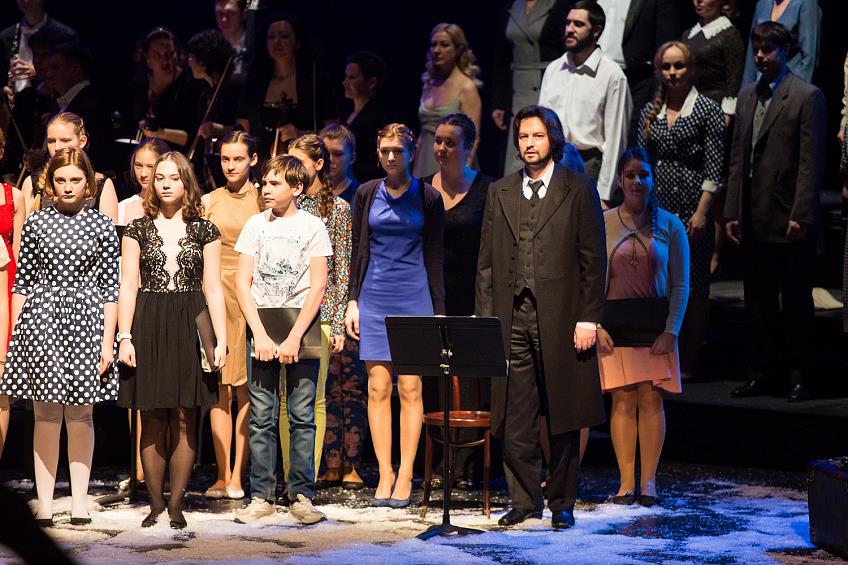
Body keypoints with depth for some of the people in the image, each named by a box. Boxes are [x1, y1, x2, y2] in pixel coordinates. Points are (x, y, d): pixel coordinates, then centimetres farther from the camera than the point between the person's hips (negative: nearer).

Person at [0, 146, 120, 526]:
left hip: (85, 322, -1)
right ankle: (45, 502, 4)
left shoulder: (102, 226, 3)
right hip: (40, 319, 1)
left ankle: (79, 501, 11)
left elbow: (110, 288, 3)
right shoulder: (36, 223, 6)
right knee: (46, 413, 1)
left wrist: (108, 341, -2)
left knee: (80, 413, 4)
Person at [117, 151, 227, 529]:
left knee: (184, 419, 0)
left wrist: (221, 340, -3)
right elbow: (128, 286, 3)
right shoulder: (138, 229, 7)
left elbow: (213, 288, 5)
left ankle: (176, 505, 5)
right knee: (153, 420, 0)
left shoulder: (204, 230, 7)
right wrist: (124, 337, -6)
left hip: (190, 327, 0)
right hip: (148, 327, 0)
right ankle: (156, 503, 7)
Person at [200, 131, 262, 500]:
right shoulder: (208, 202, 10)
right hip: (216, 295, 1)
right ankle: (223, 476, 0)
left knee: (246, 388, -2)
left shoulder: (263, 201, 6)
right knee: (220, 388, -2)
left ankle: (238, 475, 2)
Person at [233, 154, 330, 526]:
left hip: (300, 327, -2)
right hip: (261, 327, 2)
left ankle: (301, 496, 3)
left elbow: (317, 287, -4)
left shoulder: (313, 227, 2)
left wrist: (294, 338, -12)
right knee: (261, 417, 0)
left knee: (302, 416, -2)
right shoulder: (255, 225, 9)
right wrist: (260, 335, -7)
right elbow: (242, 282, 4)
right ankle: (262, 496, 4)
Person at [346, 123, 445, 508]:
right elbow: (357, 251, 10)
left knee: (410, 388, -3)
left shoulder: (428, 198, 3)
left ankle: (405, 476, 1)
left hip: (415, 298, -1)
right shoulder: (366, 194, 7)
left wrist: (438, 311, 1)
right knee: (378, 387, -1)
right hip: (375, 298, 2)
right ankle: (384, 474, 3)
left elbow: (434, 258, 5)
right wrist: (353, 301, 4)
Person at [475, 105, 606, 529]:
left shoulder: (579, 191, 3)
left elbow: (593, 259, 0)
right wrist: (484, 316, 5)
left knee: (563, 419, 3)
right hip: (512, 317, 3)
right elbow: (487, 261, 13)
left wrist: (588, 318, -7)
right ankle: (524, 500, 11)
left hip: (561, 317, -3)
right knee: (515, 419, 2)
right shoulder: (499, 193, 13)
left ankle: (561, 502, 12)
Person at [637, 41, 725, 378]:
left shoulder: (708, 110, -3)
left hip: (691, 211, -4)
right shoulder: (651, 111, 10)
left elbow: (713, 169, -7)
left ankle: (688, 361, 9)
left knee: (693, 287, 2)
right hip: (656, 208, 4)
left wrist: (701, 213, -13)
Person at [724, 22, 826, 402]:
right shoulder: (747, 96, 14)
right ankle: (764, 372, 18)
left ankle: (800, 375, 9)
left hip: (788, 220, -6)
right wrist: (732, 212, 9)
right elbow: (737, 158, 14)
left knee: (796, 301, 2)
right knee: (758, 300, 11)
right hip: (753, 221, 6)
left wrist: (801, 215, -15)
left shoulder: (806, 97, -6)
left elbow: (811, 161, -11)